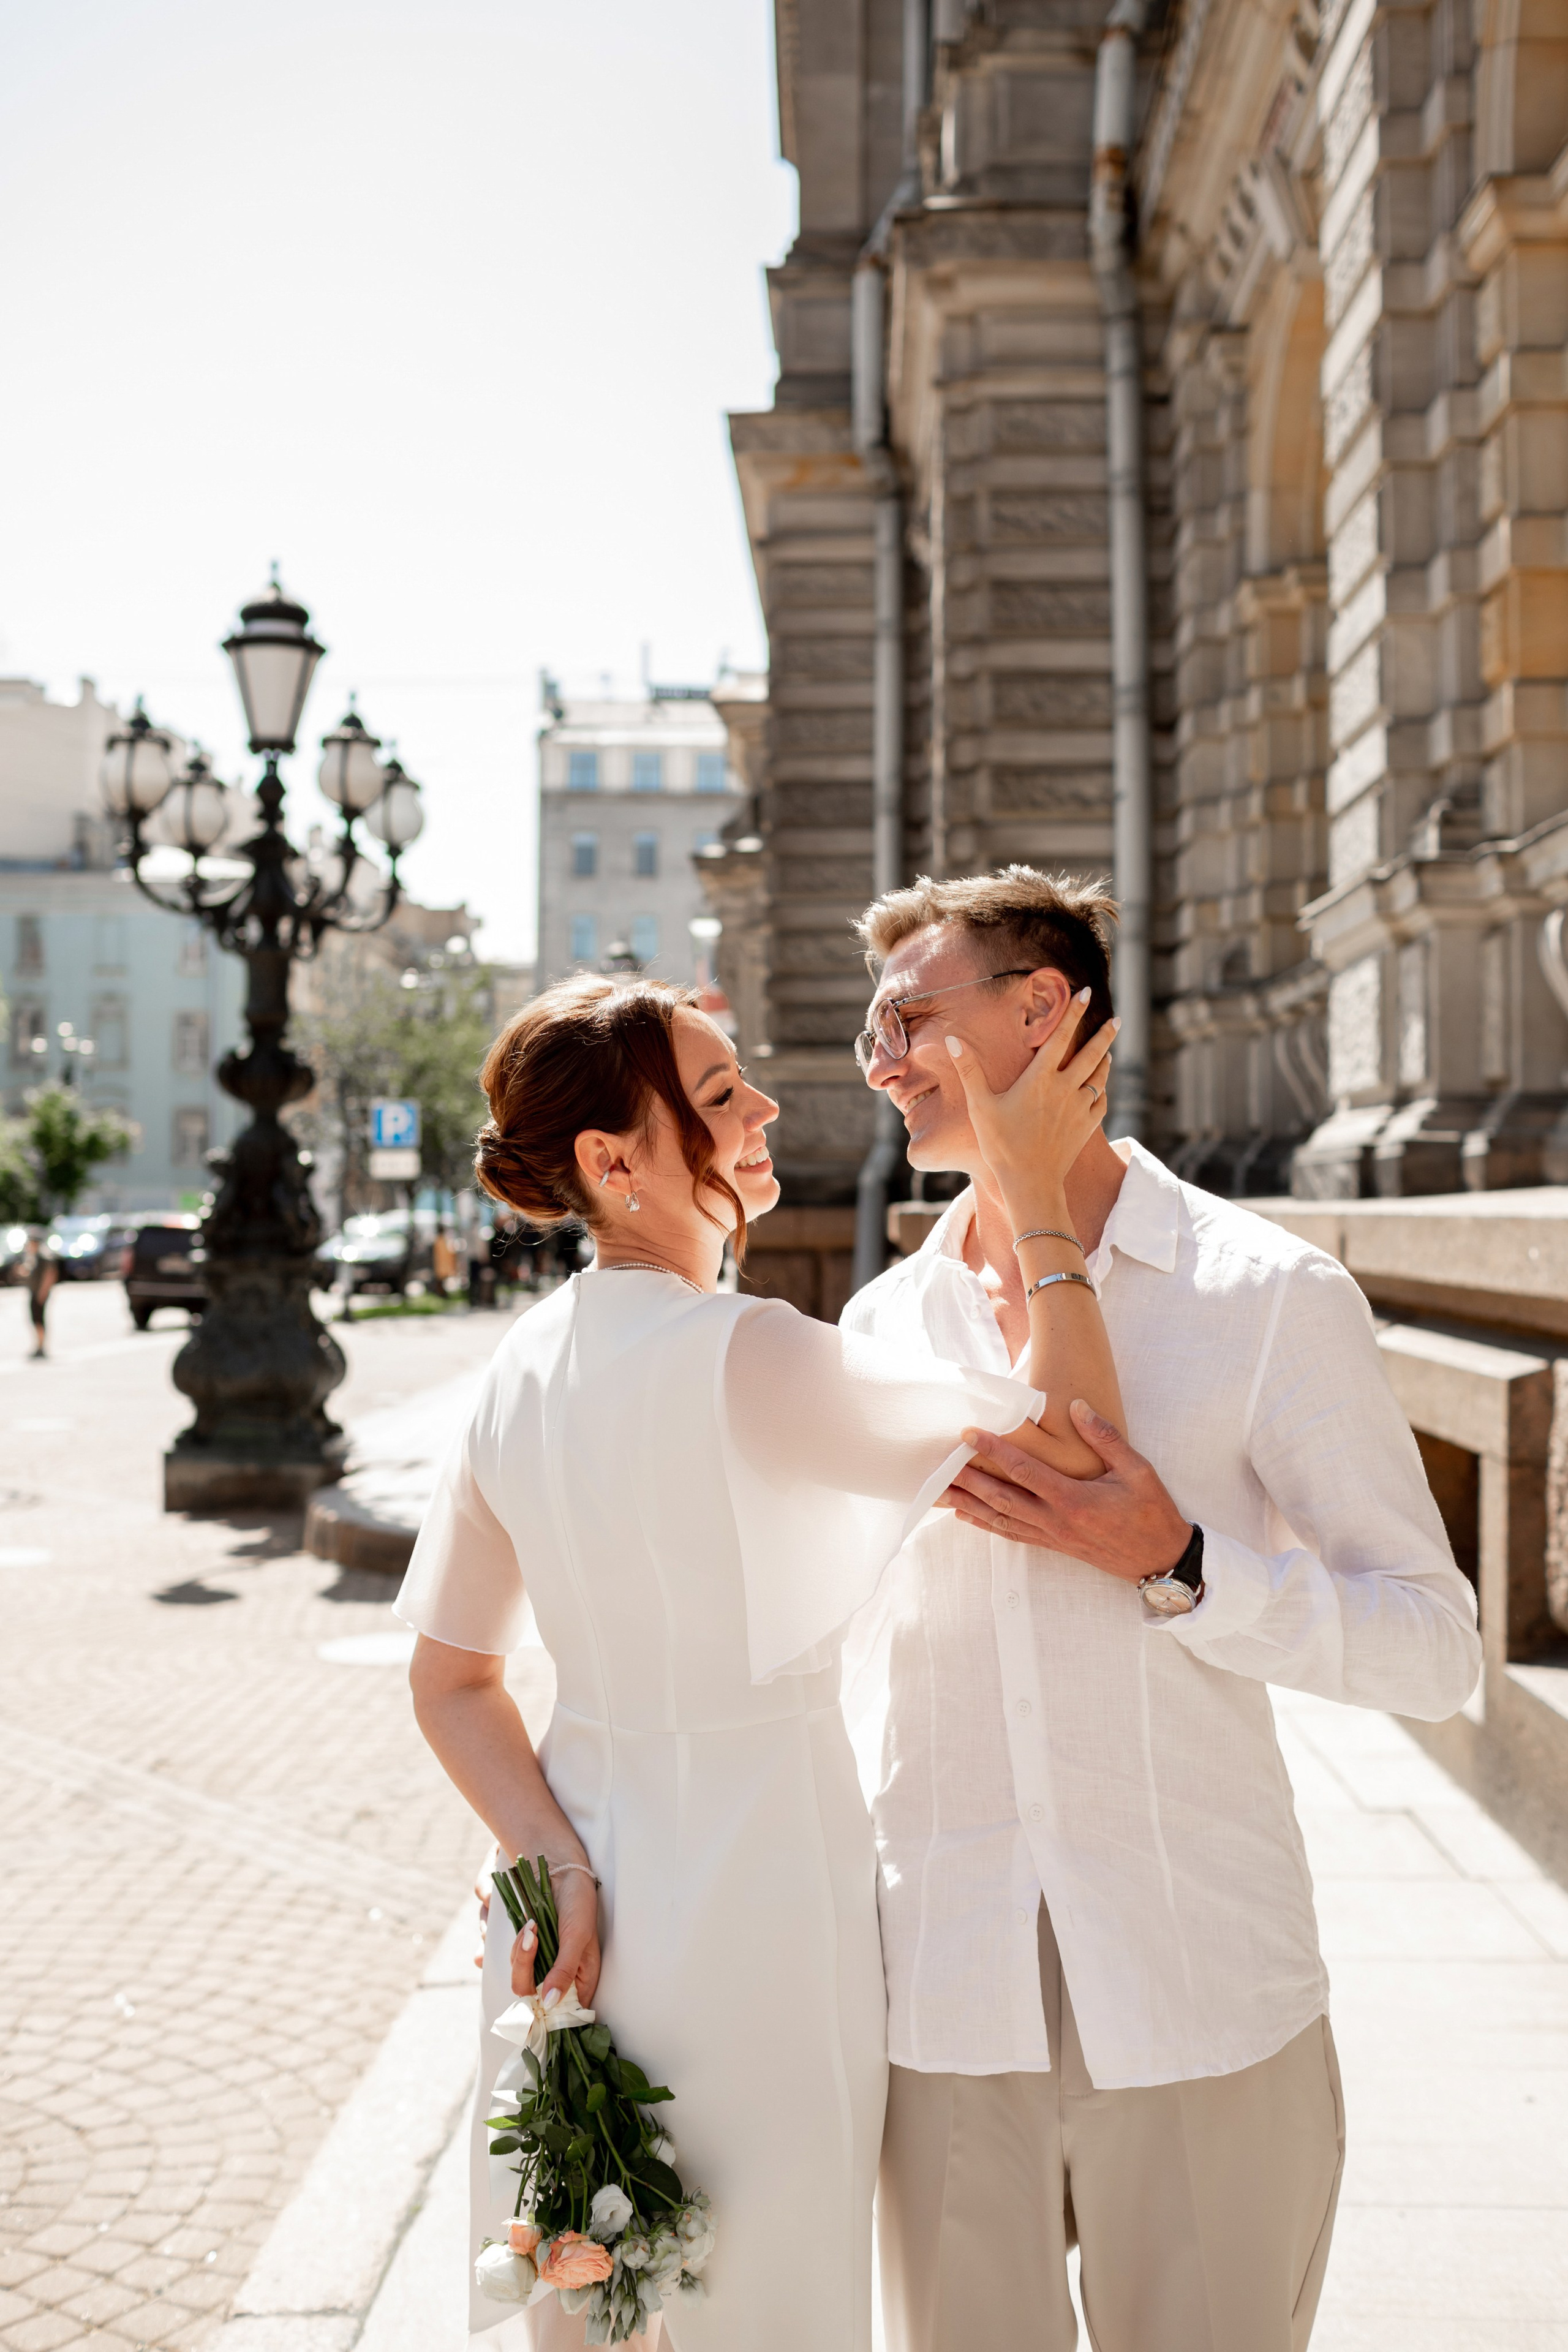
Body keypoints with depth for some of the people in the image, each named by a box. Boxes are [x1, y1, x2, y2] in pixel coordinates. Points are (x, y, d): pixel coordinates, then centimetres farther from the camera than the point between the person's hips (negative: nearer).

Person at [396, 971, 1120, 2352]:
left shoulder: (523, 1368, 2)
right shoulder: (746, 1355, -22)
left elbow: (449, 1678, 5)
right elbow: (1066, 1444, -23)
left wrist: (558, 1866, -4)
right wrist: (1041, 1196, -15)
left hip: (596, 1893, 7)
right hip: (752, 1893, -7)